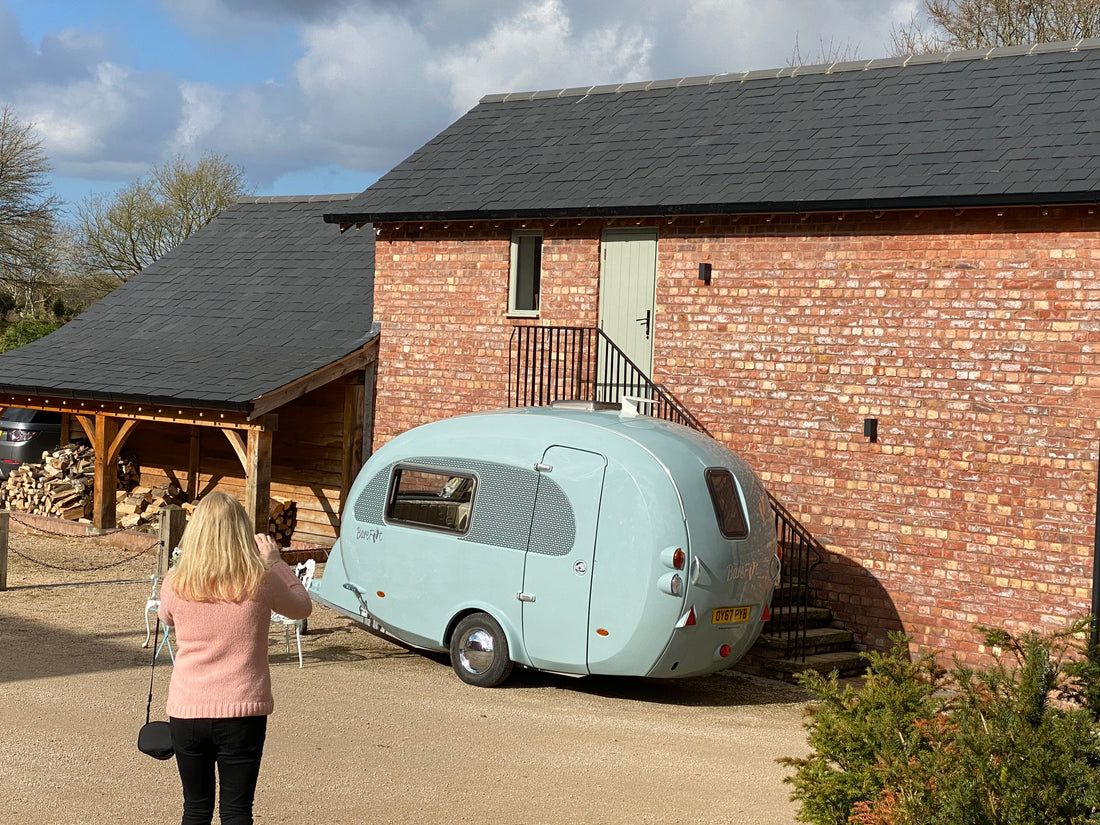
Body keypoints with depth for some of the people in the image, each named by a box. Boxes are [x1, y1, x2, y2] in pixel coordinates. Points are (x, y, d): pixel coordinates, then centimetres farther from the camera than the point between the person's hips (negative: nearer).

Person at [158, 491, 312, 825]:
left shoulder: (177, 584, -7)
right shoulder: (261, 582, -10)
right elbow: (301, 607, 11)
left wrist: (185, 563, 18)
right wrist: (274, 561, 17)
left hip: (187, 710, 1)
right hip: (243, 712, -1)